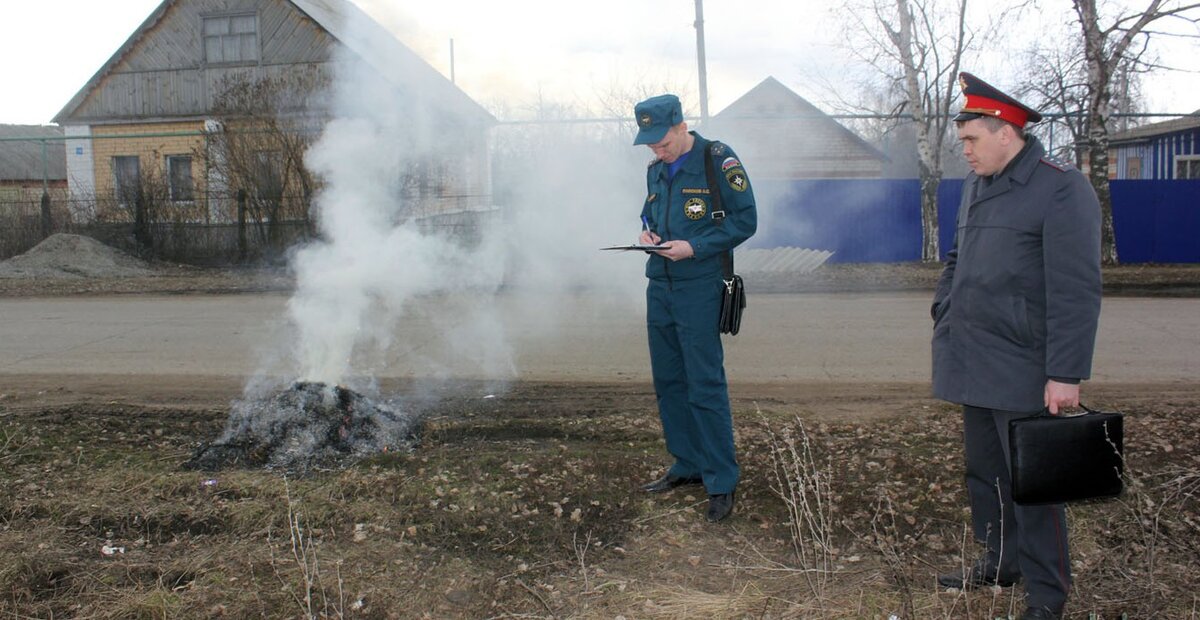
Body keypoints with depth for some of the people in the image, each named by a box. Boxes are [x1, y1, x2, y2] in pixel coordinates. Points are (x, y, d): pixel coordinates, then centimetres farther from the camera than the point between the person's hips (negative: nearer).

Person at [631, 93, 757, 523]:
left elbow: (744, 220, -10)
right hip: (659, 286, 8)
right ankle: (688, 465, 27)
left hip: (699, 288, -7)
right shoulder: (655, 169, 12)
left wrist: (695, 247, -19)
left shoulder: (718, 161, -10)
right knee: (668, 382, 13)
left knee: (705, 386, -6)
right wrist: (646, 230, 2)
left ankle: (721, 482, 3)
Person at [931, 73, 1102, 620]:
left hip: (1021, 371, -8)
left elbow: (1076, 291, -17)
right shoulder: (975, 185, 13)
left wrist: (1066, 374, -19)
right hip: (973, 366, 8)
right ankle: (999, 562, 34)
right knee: (983, 472, 18)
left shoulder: (1062, 190, -12)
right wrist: (944, 315, 14)